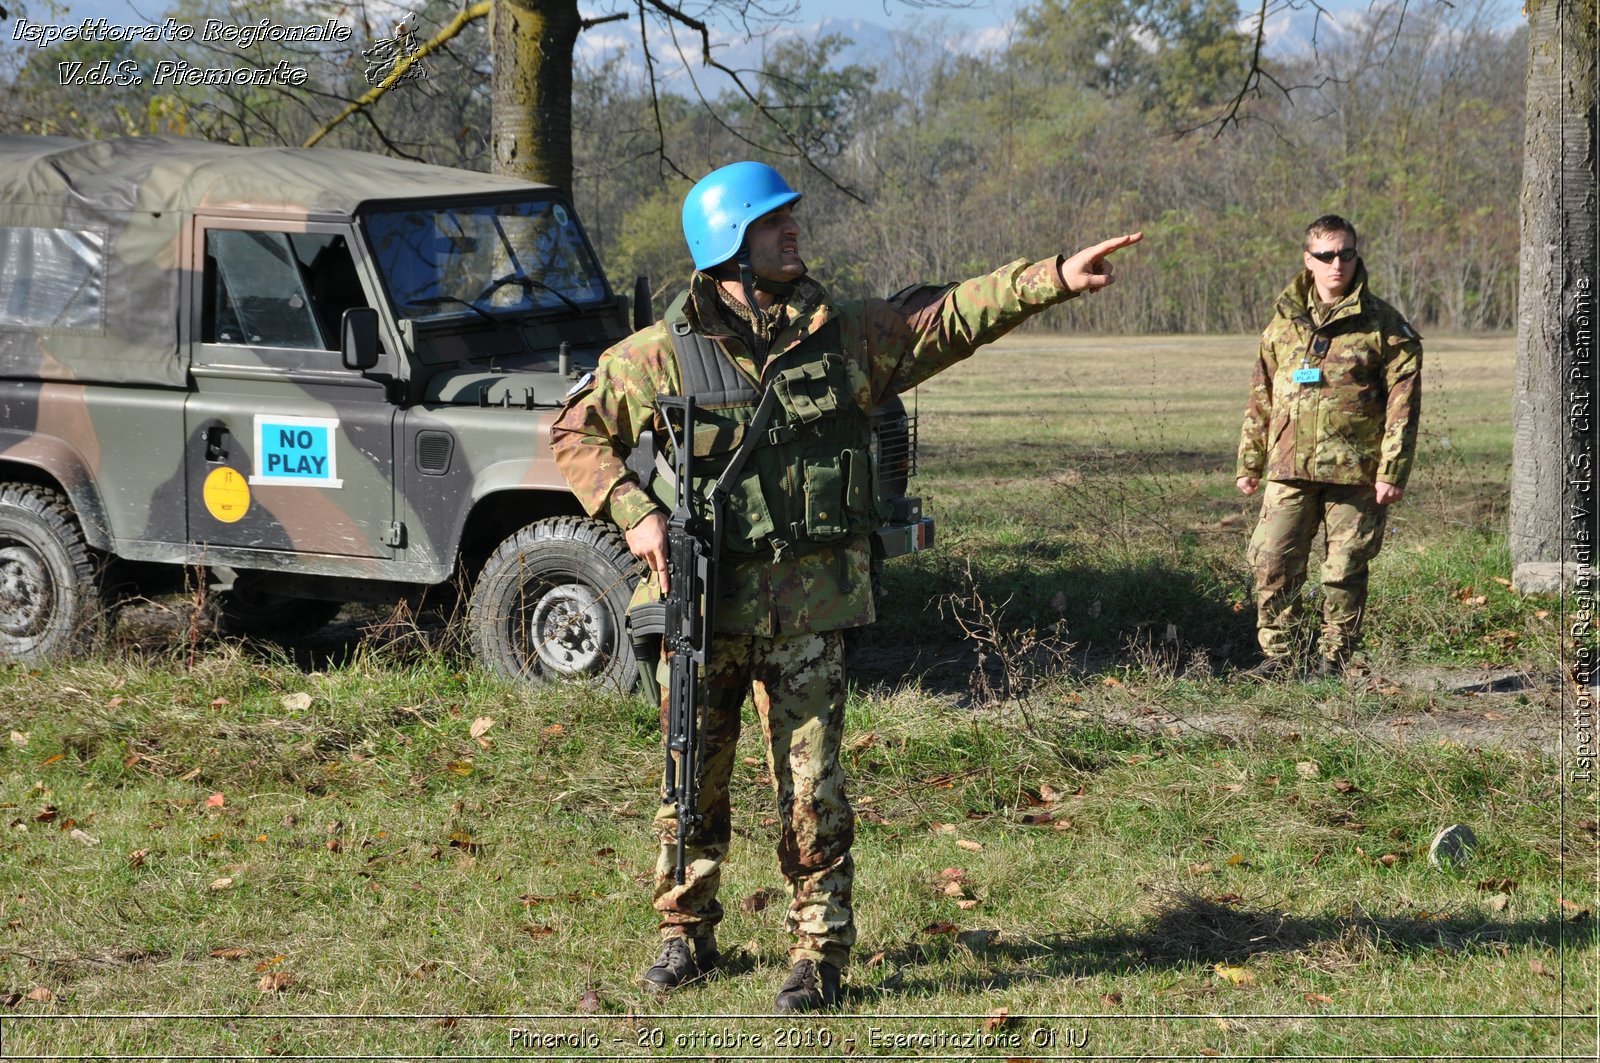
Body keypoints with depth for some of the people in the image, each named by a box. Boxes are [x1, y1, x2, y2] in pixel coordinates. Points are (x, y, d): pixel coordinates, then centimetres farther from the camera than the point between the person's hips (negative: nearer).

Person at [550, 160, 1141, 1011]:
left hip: (810, 602, 1)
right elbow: (576, 432, 5)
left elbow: (951, 320, 7)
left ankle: (820, 955, 9)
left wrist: (1056, 277, -1)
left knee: (811, 788, 0)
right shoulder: (662, 354, -2)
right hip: (701, 600, -1)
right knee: (692, 781, 9)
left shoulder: (846, 335, 5)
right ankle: (687, 934, 26)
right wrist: (632, 511, -7)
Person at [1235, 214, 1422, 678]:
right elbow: (1261, 397, 18)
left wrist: (1392, 471, -10)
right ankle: (1276, 655, 6)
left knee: (1344, 569, 2)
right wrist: (1249, 462, 16)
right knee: (1271, 562, -4)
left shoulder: (1382, 324, 0)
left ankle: (1334, 660, 13)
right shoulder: (1285, 320, 12)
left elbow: (1402, 403, -3)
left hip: (1354, 470, -3)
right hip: (1289, 467, 3)